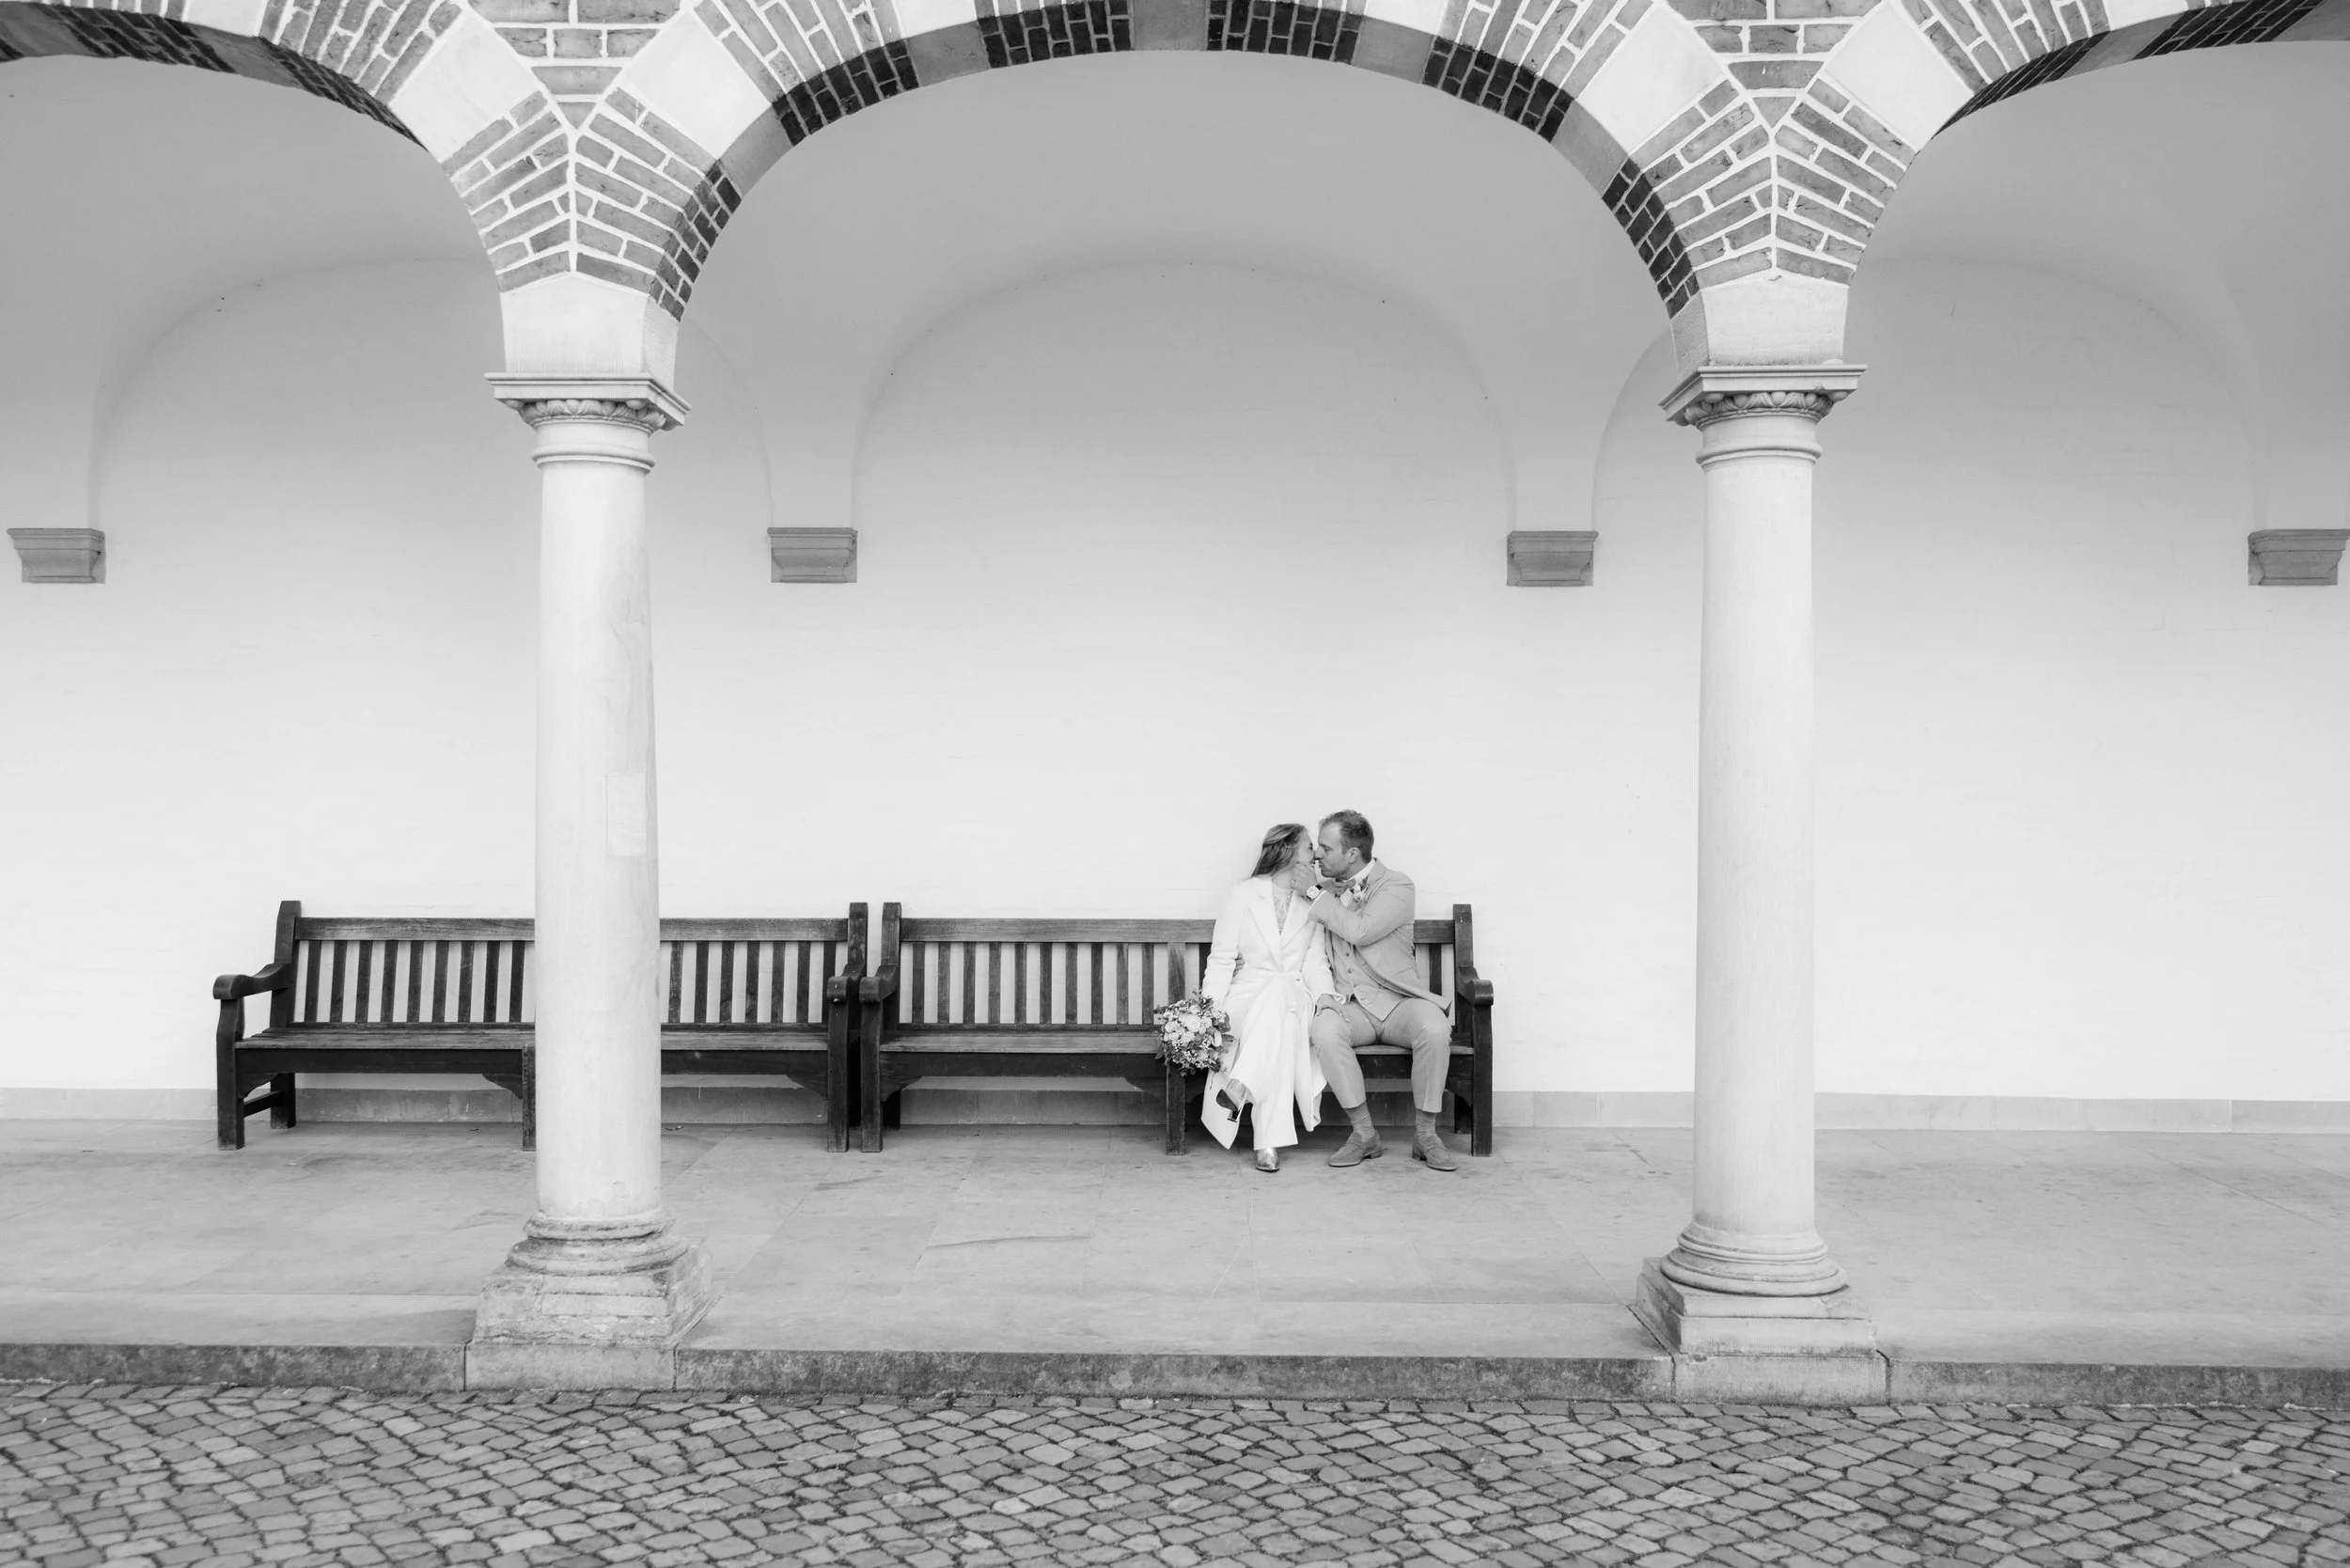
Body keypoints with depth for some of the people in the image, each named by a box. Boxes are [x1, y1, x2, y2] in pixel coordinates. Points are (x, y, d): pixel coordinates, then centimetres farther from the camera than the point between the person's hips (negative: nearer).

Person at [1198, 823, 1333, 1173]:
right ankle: (1271, 1140, -41)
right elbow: (1222, 960, 1)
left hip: (1294, 1000, 2)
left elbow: (1314, 963, 6)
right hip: (1247, 997, -2)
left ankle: (1241, 1086, -44)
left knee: (1279, 991, -35)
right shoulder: (1244, 896, 5)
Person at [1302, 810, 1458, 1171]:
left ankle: (1425, 1133, -16)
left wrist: (1317, 899, -10)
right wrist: (1323, 986, -3)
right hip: (1349, 1004, 3)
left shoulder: (1396, 885, -3)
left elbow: (1360, 931, -18)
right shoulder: (1326, 889, 13)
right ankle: (1363, 1133, -21)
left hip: (1398, 1002, -2)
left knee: (1435, 1030, -34)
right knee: (1324, 1029, -32)